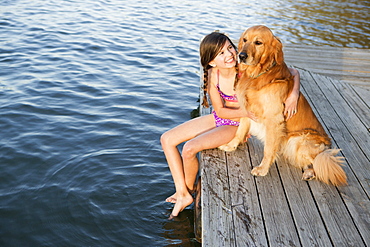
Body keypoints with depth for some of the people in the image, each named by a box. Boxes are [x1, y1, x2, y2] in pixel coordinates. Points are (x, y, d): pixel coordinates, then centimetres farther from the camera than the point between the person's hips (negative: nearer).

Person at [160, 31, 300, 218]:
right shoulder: (212, 75, -15)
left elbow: (293, 73, -17)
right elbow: (220, 110, -7)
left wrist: (294, 95, -35)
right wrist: (245, 112, -23)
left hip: (238, 126, -5)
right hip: (219, 119, 5)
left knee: (189, 148, -23)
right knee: (167, 139, -3)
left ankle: (189, 189, 7)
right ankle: (182, 193, 0)